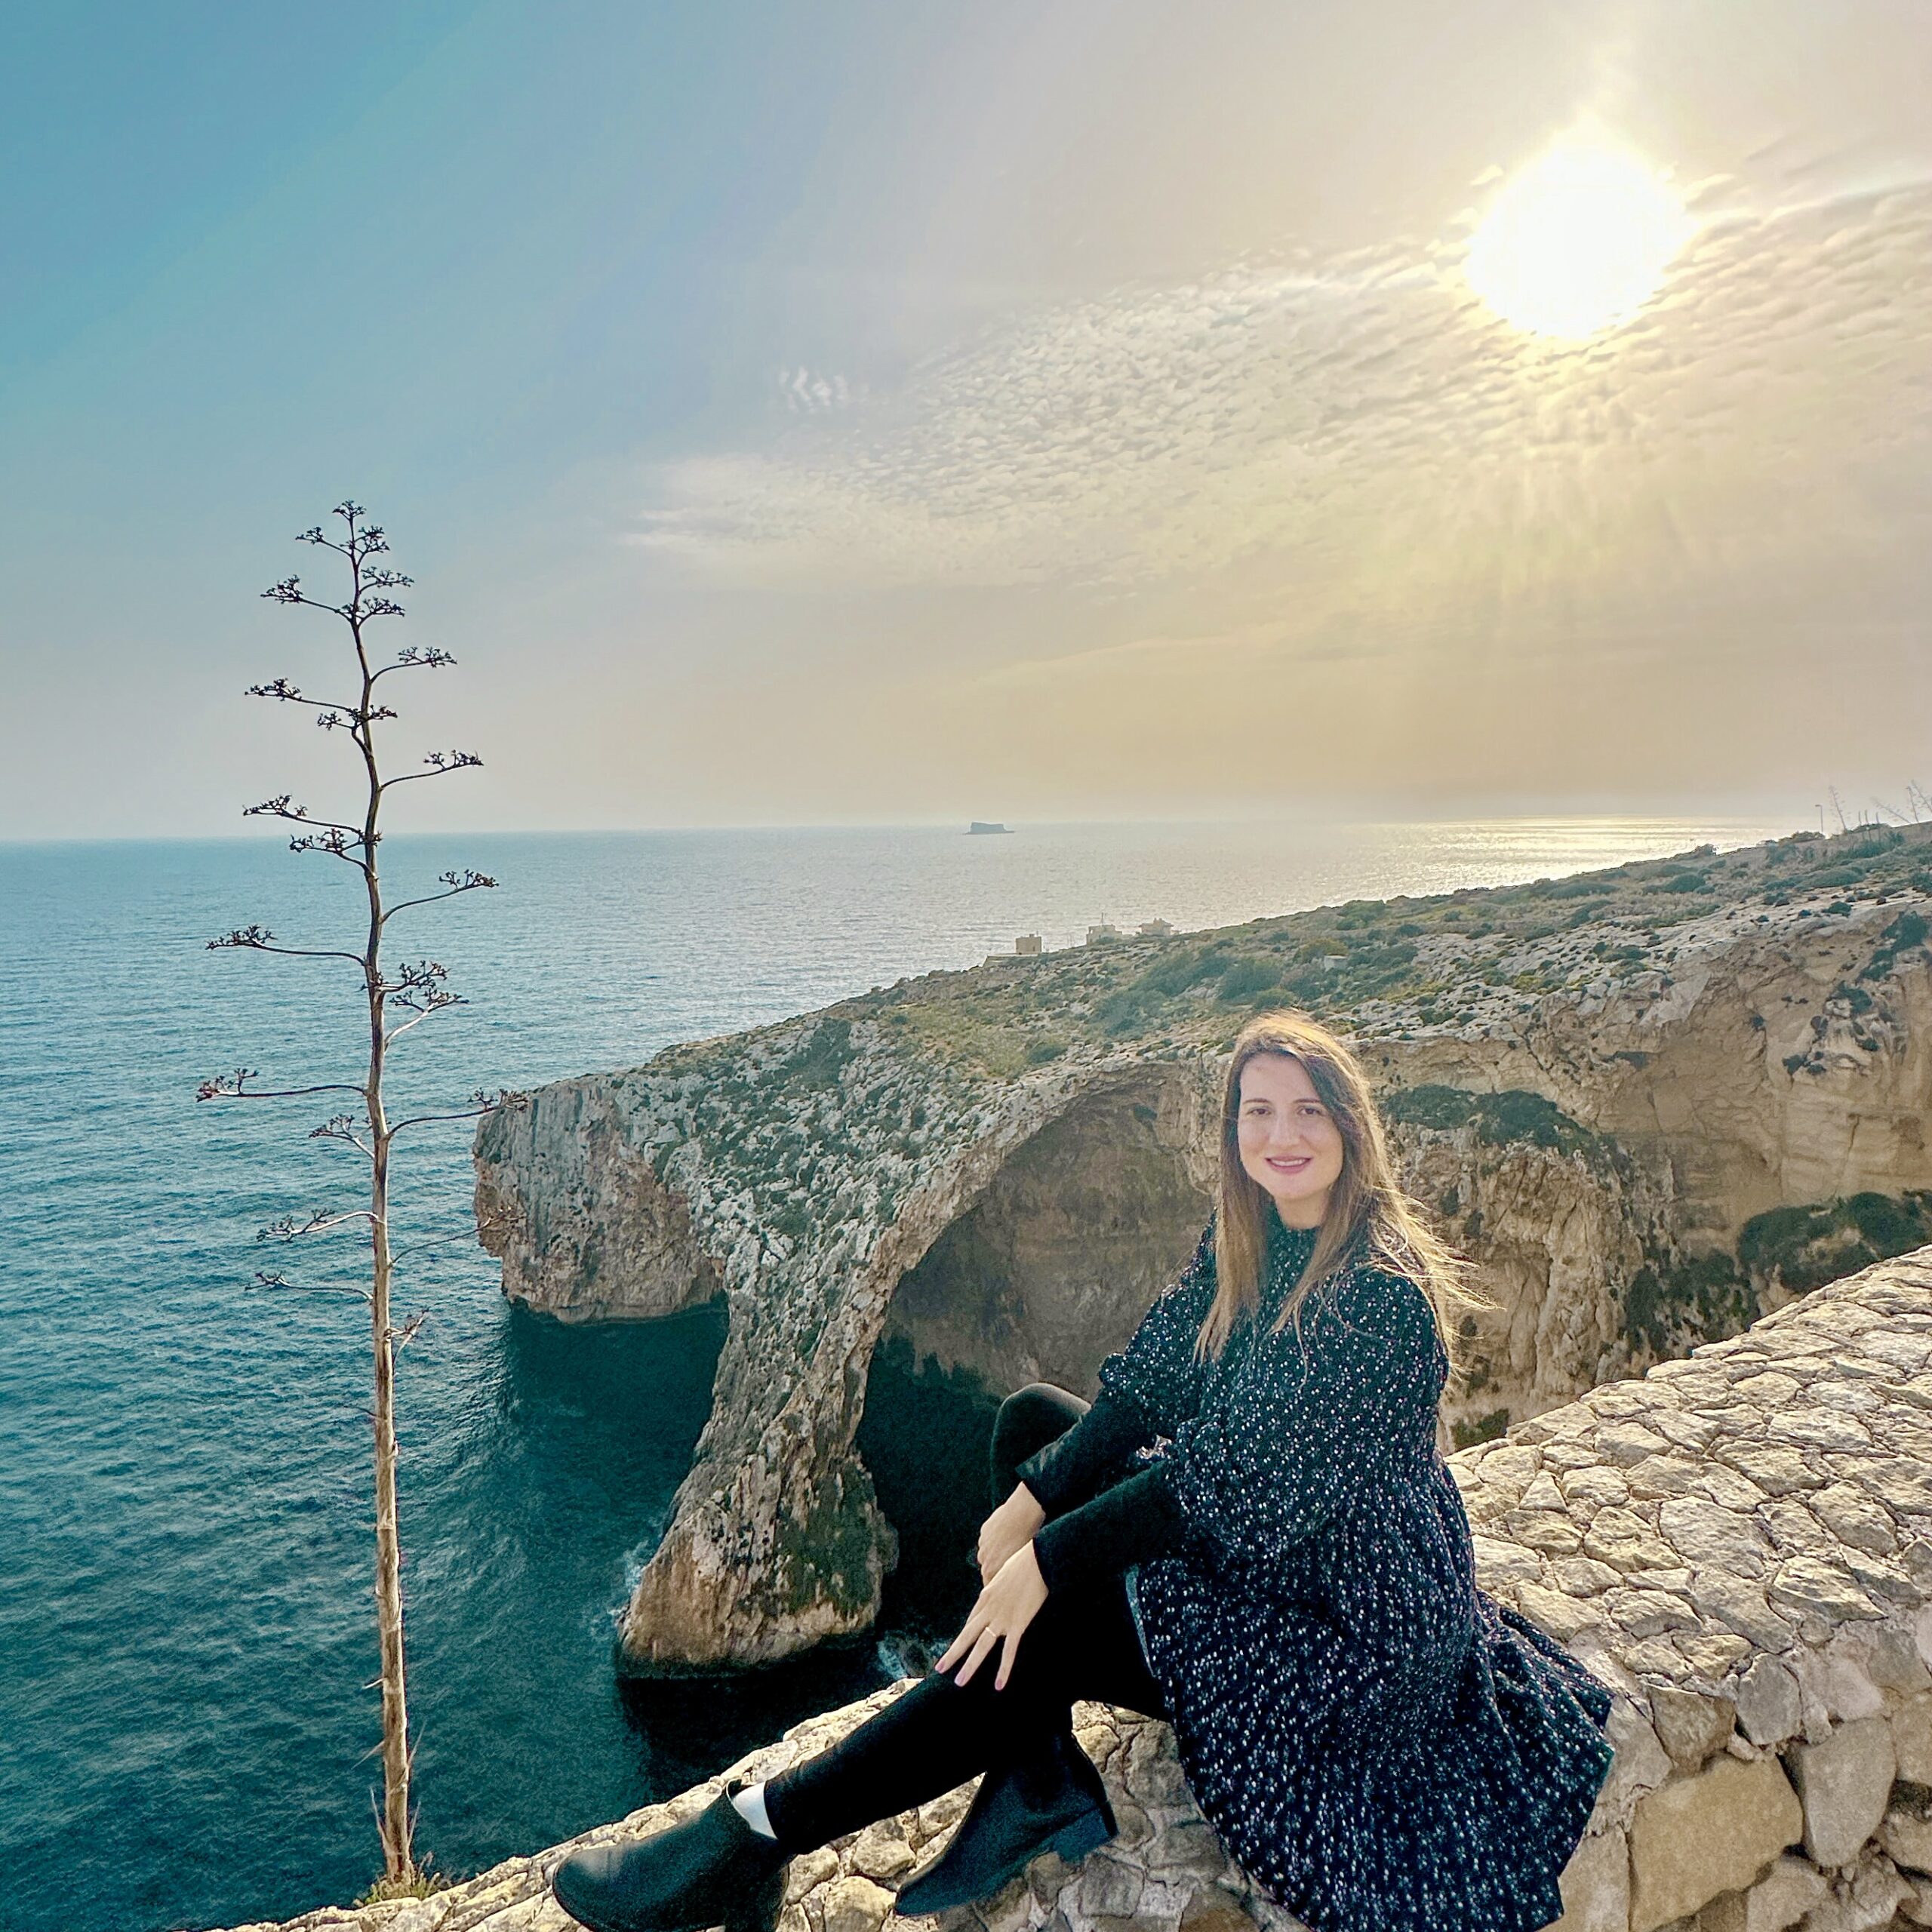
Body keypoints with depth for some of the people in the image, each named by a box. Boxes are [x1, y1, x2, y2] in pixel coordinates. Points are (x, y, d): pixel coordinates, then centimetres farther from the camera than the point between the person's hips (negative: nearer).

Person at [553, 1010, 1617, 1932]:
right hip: (1250, 1543, 9)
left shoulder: (1381, 1293, -27)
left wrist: (1047, 1559, -25)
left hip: (1352, 1617, -9)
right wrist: (1029, 1501, -16)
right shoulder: (1241, 1237, -2)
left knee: (1047, 1627, -22)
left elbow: (1237, 1478, -28)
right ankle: (1038, 1781, -5)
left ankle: (753, 1837, -10)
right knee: (1031, 1416, 2)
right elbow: (1149, 1384, -3)